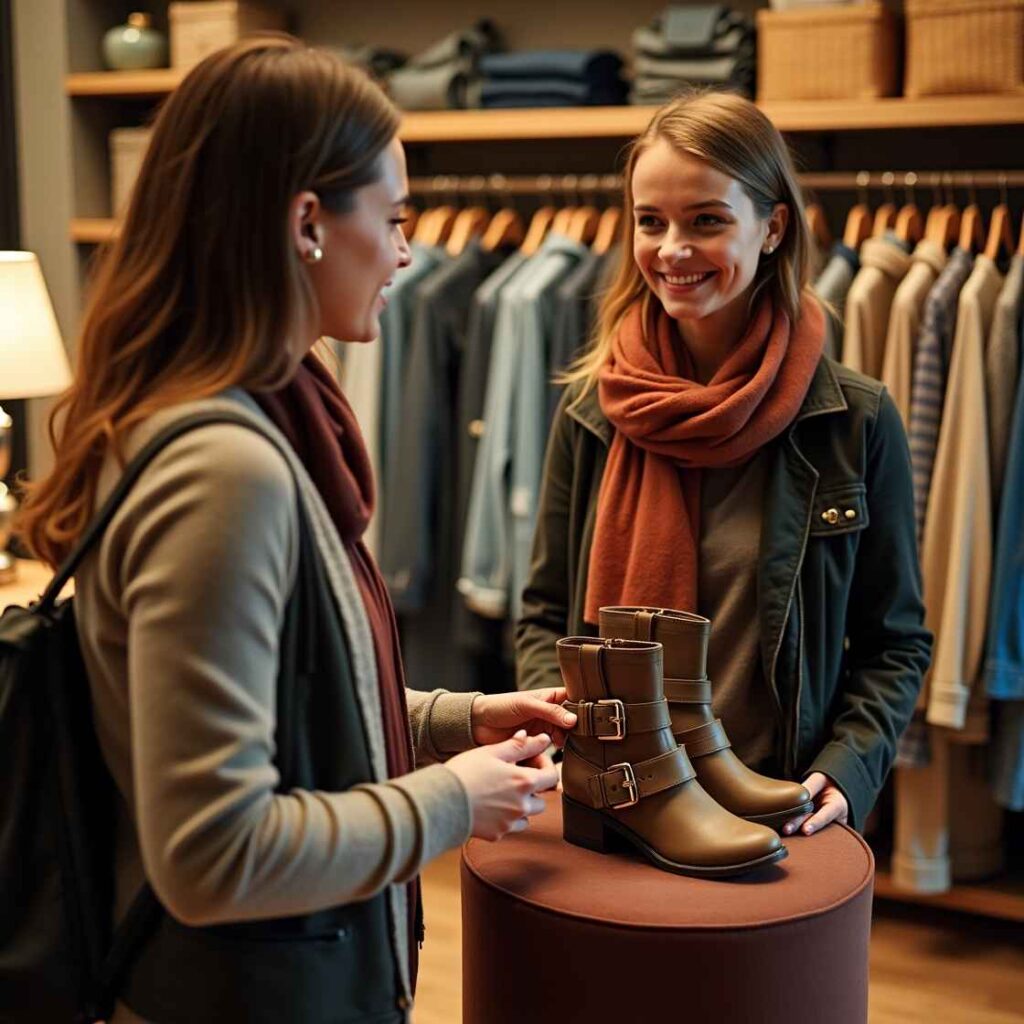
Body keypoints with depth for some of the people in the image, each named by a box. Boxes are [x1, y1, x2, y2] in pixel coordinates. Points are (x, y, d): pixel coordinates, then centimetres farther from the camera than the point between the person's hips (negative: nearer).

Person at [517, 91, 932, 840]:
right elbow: (546, 615, 4)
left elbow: (895, 643, -1)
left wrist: (847, 768, -15)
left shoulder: (855, 419, -9)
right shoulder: (591, 411, -4)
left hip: (779, 809, -1)